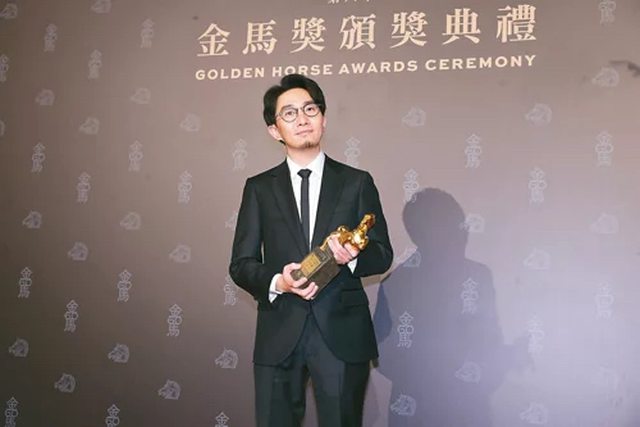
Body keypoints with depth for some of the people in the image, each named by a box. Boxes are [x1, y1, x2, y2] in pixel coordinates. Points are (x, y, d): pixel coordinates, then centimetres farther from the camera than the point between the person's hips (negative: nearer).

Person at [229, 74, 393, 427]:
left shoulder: (357, 182, 5)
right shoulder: (259, 188, 7)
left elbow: (383, 254, 4)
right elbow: (241, 264, 4)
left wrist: (353, 257, -18)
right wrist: (277, 282, -16)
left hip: (342, 333, 0)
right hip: (279, 334, 1)